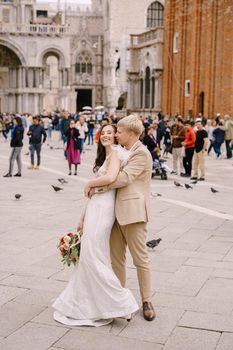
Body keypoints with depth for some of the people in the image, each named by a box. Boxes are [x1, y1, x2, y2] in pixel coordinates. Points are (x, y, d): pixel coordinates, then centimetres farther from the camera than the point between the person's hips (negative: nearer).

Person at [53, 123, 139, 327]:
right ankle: (88, 303, 23)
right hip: (95, 208, 10)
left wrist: (89, 184, -9)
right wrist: (84, 216, 18)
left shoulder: (115, 153, -6)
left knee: (93, 255, -10)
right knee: (88, 254, 13)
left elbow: (110, 177, -27)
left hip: (103, 209, -10)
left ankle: (121, 302, -3)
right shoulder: (105, 157, 22)